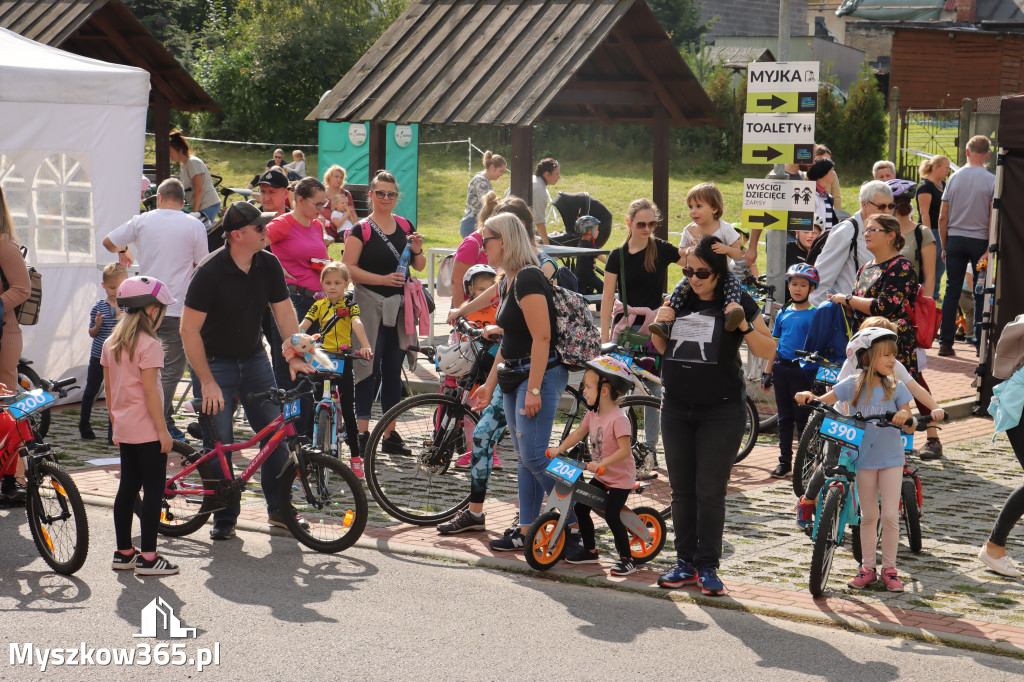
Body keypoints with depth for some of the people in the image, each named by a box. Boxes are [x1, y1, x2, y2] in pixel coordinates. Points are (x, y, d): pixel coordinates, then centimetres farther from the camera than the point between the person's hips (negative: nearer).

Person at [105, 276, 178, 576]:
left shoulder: (111, 343, 9)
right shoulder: (149, 344, -15)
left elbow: (108, 386, 14)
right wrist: (163, 430, -15)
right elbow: (150, 390, -18)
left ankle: (123, 552, 19)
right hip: (146, 429, -8)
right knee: (153, 490, -3)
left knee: (127, 487, 14)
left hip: (124, 428, 8)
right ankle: (148, 557, -3)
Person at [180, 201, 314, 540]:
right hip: (214, 362, -5)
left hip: (254, 359, 5)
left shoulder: (269, 265, -6)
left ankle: (278, 509, 12)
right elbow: (189, 329, -20)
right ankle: (224, 517, 8)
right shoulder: (209, 272, -22)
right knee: (219, 442, -5)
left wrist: (295, 356, -10)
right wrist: (207, 382, -23)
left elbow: (284, 312, 1)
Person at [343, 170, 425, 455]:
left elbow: (419, 267, 16)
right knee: (368, 367, -6)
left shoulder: (406, 226, 10)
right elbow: (349, 268, -12)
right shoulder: (361, 229, -5)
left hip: (399, 306, 5)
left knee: (393, 369, 9)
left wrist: (417, 251, -6)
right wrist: (383, 279, -21)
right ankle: (362, 431, -1)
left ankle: (390, 433, 15)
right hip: (370, 304, -5)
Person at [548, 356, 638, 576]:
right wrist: (560, 449, -4)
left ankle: (627, 559, -4)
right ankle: (590, 550, 23)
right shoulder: (593, 413, 1)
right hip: (601, 475, 9)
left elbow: (624, 450, -28)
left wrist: (601, 463, -35)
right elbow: (579, 433, 10)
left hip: (620, 477, -9)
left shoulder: (618, 418, -25)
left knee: (611, 515, -15)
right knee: (580, 507, 7)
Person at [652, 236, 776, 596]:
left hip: (722, 410, -5)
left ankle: (708, 566, 5)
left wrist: (745, 326, -23)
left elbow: (768, 351, -6)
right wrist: (659, 326, -1)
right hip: (677, 408, 5)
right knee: (681, 489, 8)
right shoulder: (679, 299, 9)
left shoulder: (738, 302, -4)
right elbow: (662, 349, 19)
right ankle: (685, 561, 17)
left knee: (710, 491, -4)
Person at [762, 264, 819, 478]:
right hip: (781, 368, 5)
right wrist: (767, 372, 10)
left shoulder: (814, 315, -3)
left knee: (802, 418, -1)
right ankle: (785, 460, 17)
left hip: (801, 370, -5)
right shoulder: (783, 314, 11)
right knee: (784, 417, 10)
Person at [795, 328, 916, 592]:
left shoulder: (896, 387, -2)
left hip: (891, 458, 0)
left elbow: (910, 429, -2)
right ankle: (868, 567, 19)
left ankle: (889, 569, 9)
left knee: (890, 516, -4)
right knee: (868, 516, 8)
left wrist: (905, 417, -25)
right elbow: (821, 403, 0)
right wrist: (808, 396, -21)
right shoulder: (853, 385, -3)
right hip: (863, 458, 0)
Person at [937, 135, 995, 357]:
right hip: (980, 240, -2)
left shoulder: (955, 178, 3)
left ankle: (945, 343, 3)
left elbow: (943, 218, 4)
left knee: (952, 291, 5)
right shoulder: (991, 181, -5)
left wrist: (944, 246, 12)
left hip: (955, 239, 2)